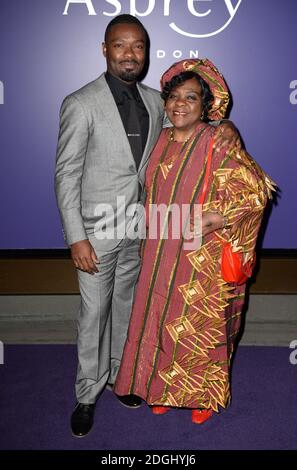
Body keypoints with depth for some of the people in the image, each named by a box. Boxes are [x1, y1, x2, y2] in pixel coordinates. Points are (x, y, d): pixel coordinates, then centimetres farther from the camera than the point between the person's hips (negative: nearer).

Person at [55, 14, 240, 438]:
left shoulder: (154, 101, 4)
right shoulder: (80, 104, -11)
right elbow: (66, 175, -12)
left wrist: (224, 127, -6)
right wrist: (76, 238, -16)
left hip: (140, 227, 5)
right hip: (98, 228, -5)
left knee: (126, 305, 18)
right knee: (94, 312, 7)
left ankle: (119, 374, 39)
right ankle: (88, 394, 26)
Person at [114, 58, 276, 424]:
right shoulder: (162, 140, 5)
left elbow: (256, 190, -14)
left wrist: (213, 220, -21)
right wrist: (152, 238, 11)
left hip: (203, 256, -5)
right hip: (161, 254, 6)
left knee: (200, 325, 8)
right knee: (162, 320, 15)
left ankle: (204, 394, 33)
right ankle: (164, 388, 38)